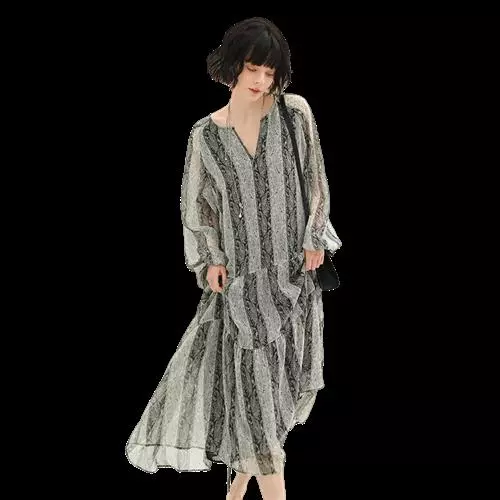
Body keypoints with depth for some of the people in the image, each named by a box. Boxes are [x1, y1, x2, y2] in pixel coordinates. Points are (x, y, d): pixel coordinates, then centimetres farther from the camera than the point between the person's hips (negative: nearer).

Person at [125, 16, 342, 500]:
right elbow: (196, 202, 6)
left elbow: (314, 180, 4)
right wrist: (210, 259, -1)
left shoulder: (295, 112, -2)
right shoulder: (205, 133, -1)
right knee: (252, 376, -6)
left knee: (275, 379, 6)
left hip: (292, 266, 1)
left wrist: (315, 238, 0)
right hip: (240, 271, -1)